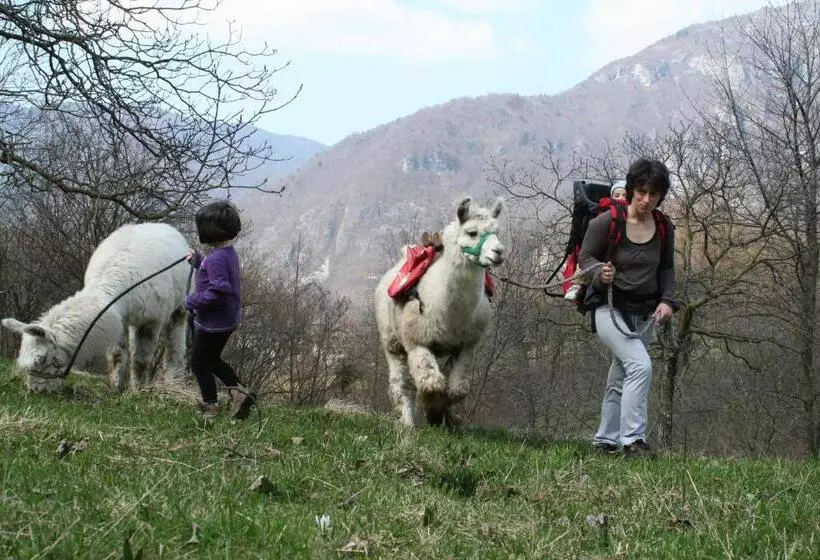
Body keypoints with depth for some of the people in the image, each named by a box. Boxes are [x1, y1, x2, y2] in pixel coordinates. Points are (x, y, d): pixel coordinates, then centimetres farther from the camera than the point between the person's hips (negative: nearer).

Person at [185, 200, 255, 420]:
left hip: (213, 325, -10)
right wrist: (197, 260, 17)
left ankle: (211, 406, 22)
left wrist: (192, 301, -23)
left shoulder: (217, 258, -28)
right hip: (227, 321, 10)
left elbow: (218, 291, -34)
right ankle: (238, 390, 17)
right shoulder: (228, 252, 3)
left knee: (199, 363, 10)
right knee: (212, 359, 25)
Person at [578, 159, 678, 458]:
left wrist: (667, 300, -3)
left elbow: (666, 268, 12)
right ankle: (632, 439, -20)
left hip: (644, 312, 6)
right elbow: (585, 256, -4)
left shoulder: (664, 228, 0)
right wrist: (601, 274, -24)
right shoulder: (606, 222, -14)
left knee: (621, 377, 15)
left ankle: (606, 439, 28)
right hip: (610, 307, -6)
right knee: (640, 366, -23)